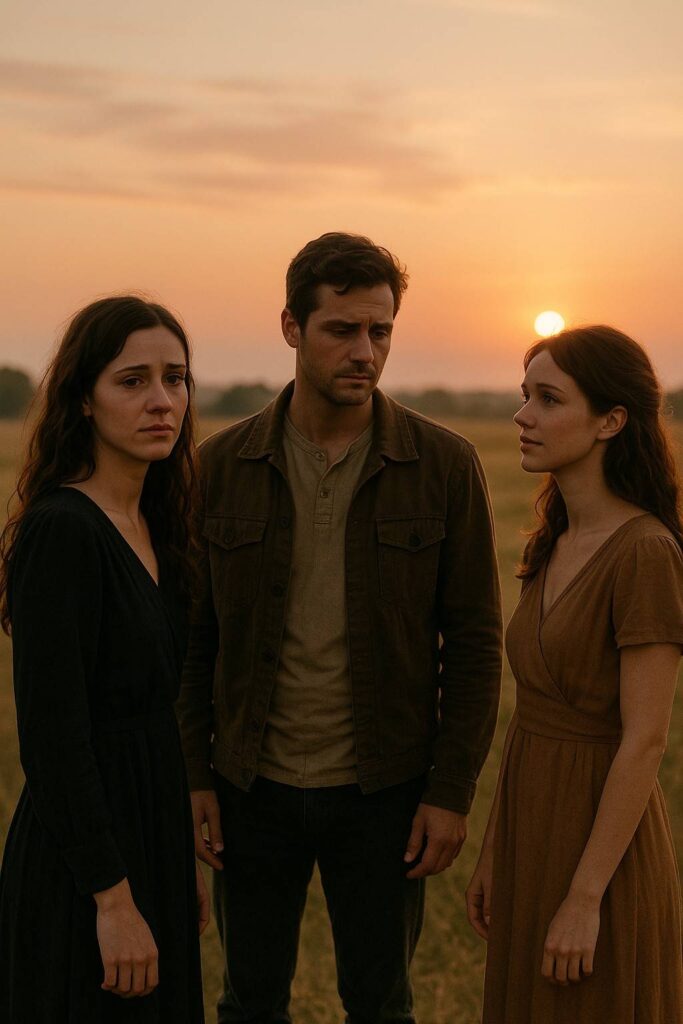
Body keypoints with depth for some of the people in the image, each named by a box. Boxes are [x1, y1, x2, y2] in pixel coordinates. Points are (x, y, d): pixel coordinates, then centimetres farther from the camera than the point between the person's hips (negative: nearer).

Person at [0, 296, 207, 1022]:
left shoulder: (153, 527, 7)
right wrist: (113, 899, -21)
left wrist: (184, 862, 16)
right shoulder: (59, 531, -19)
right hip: (83, 860, -8)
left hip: (150, 831, 8)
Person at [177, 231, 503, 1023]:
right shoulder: (222, 466, -3)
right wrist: (194, 778, -1)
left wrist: (452, 791, -7)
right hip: (254, 787, 1)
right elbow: (193, 634, 2)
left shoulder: (444, 465, -7)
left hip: (383, 791, -1)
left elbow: (475, 639, -4)